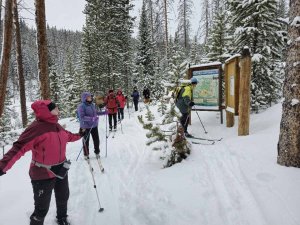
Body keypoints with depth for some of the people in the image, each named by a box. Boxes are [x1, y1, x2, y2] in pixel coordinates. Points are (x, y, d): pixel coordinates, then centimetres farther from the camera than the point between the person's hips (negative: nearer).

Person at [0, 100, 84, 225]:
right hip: (43, 174, -8)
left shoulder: (56, 125, 1)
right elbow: (19, 148, -30)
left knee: (63, 198, 27)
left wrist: (79, 135, 36)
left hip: (60, 170, 8)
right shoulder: (37, 127, -24)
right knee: (42, 209, 5)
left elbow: (67, 136, 21)